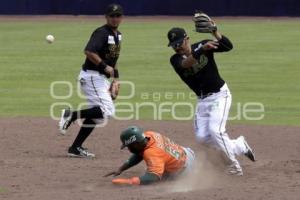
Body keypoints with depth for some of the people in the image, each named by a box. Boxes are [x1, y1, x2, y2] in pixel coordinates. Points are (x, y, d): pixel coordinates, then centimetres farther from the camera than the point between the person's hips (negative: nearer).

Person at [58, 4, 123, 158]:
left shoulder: (117, 35, 15)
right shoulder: (101, 33, -15)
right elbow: (89, 51, -29)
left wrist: (115, 79, 17)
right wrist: (104, 66, -26)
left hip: (102, 78, 10)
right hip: (91, 76, -10)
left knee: (96, 113, 9)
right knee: (107, 110, -20)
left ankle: (76, 148, 10)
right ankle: (71, 115, -12)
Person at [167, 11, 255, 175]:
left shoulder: (202, 46, -10)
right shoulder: (175, 60, -6)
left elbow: (228, 46, -22)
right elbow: (186, 63, -31)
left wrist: (214, 31, -36)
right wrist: (202, 50, -46)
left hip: (219, 95, -5)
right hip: (202, 100, 5)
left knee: (215, 130, -20)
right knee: (202, 137, -3)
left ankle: (233, 164, -4)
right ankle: (239, 146, 14)